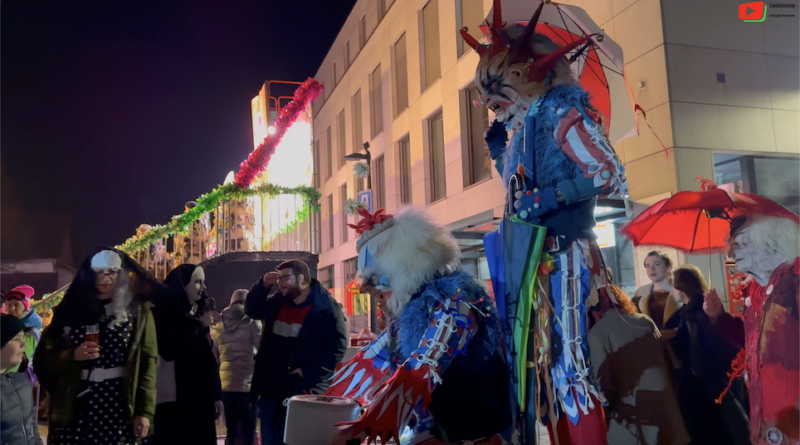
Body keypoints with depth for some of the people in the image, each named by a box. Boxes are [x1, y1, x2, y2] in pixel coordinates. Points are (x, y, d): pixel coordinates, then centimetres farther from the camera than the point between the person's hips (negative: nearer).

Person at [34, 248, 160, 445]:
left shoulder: (138, 310, 3)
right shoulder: (73, 309, 9)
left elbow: (148, 362, -3)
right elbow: (43, 359, 7)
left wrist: (144, 410, -10)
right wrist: (72, 355, -12)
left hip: (120, 406, -2)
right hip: (76, 408, 2)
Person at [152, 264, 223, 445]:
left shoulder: (199, 312, 14)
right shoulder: (165, 313, -4)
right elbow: (168, 350, -19)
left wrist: (216, 394, 12)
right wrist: (199, 325, -15)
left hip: (201, 398, 6)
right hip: (175, 400, -6)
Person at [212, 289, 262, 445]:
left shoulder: (219, 324, 13)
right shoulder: (251, 321, -2)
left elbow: (214, 355, 15)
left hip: (225, 383, 5)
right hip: (248, 382, -5)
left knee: (231, 428, 10)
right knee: (247, 429, -1)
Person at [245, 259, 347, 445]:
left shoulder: (326, 307, -13)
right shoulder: (276, 302, 9)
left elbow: (338, 346, -16)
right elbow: (251, 310, 21)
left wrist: (310, 374, -20)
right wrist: (263, 285, 4)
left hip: (303, 388, -7)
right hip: (271, 385, 7)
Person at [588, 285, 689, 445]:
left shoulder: (597, 332, -10)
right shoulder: (645, 321, 6)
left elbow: (602, 380, -12)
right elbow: (665, 359, 11)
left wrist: (603, 409, 3)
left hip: (629, 413, -5)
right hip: (663, 404, 5)